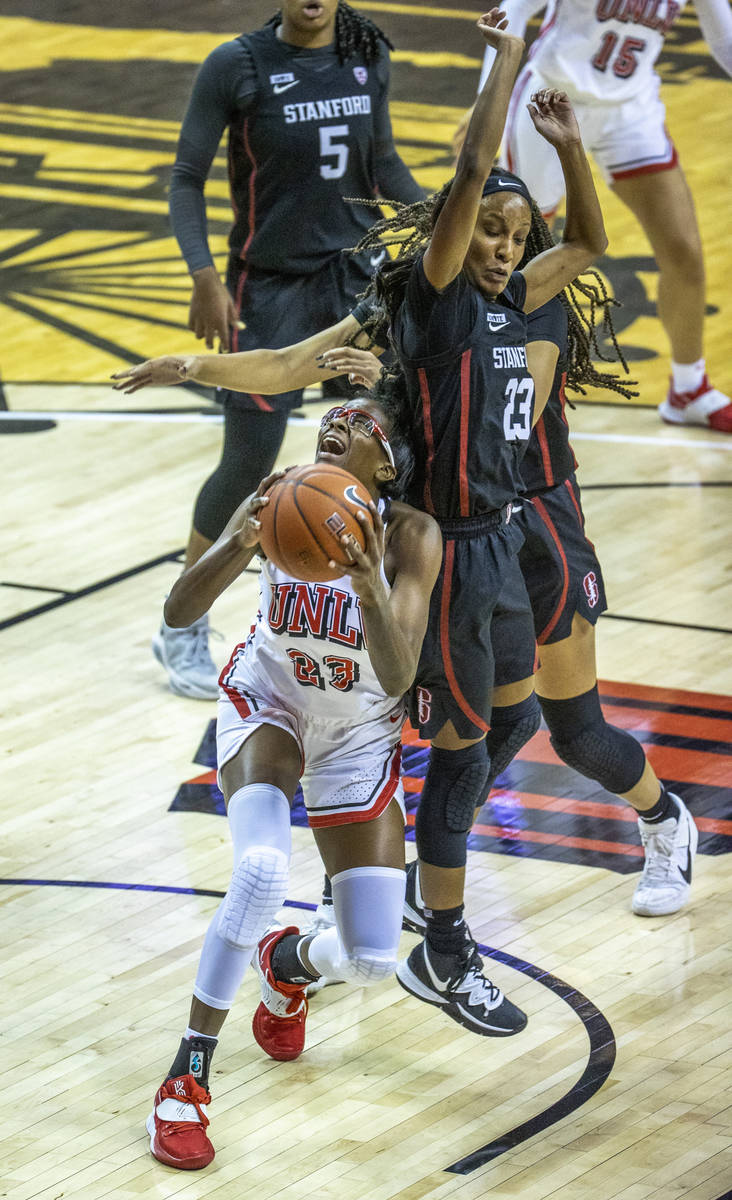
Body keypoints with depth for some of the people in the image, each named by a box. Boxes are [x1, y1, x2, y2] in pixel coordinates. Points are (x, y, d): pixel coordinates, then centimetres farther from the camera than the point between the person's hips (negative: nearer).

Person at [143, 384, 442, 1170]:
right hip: (268, 701, -1)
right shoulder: (278, 504, -21)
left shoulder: (410, 536, -25)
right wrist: (237, 543, -50)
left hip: (358, 737, 1)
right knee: (261, 870, -31)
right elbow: (178, 612, -31)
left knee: (370, 961, -3)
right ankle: (185, 1082, -18)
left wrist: (370, 589, -52)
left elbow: (398, 679, -35)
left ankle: (287, 962, 36)